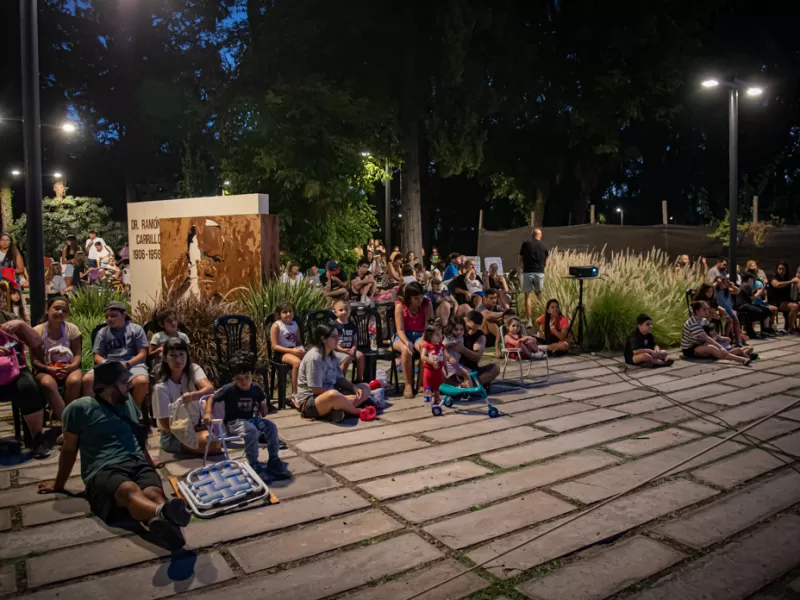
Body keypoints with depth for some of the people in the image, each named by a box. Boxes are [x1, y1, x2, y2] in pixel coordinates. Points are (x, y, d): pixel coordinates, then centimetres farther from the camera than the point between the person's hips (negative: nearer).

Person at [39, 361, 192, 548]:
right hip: (104, 471, -4)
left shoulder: (126, 401, 22)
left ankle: (163, 523, -67)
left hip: (138, 464, 5)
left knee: (154, 493, -34)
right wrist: (59, 484, 25)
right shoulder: (79, 408, 6)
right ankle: (163, 514, -72)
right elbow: (69, 449, 16)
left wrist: (150, 465, 40)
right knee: (131, 491, -41)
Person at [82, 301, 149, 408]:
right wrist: (105, 363, -12)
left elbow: (142, 354, 2)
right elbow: (97, 356, 13)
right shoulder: (102, 332, 17)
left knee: (142, 381, -36)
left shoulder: (136, 329, 9)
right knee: (87, 379, -29)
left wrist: (127, 364, -16)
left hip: (132, 364, -2)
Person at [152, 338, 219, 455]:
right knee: (213, 443, -29)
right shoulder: (161, 387, -21)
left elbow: (210, 388, -31)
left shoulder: (193, 369, -10)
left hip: (195, 426, 6)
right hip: (173, 435, -5)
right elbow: (166, 424, -18)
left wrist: (192, 396, -53)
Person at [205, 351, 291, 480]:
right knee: (251, 430, -35)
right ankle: (254, 465, -23)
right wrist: (209, 413, -17)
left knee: (271, 426, -20)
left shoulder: (256, 388, -4)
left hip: (251, 419, 5)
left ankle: (273, 460, -8)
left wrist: (263, 406, -6)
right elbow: (212, 399, -5)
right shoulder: (229, 389, -16)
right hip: (234, 422, -4)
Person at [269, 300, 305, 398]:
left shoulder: (295, 324, 12)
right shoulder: (276, 325, -6)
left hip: (293, 351, 6)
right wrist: (292, 350, -21)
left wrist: (301, 349, -9)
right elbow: (275, 346, -12)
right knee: (297, 362, -36)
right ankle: (295, 393, -26)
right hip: (280, 353, -6)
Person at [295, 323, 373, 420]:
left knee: (365, 388, 7)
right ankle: (355, 411, -11)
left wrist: (355, 388, -8)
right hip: (309, 401, -10)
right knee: (334, 395, -43)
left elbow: (339, 379, 12)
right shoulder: (314, 357, -19)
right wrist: (343, 398, -18)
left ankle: (337, 410, -18)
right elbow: (316, 389, -22)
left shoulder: (332, 356, 8)